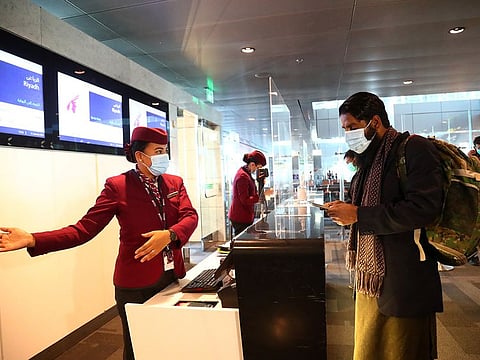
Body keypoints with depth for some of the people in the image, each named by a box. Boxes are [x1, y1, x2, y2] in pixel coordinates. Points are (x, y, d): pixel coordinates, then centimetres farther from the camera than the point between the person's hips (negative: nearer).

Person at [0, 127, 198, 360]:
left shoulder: (175, 183, 4)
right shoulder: (117, 186, -9)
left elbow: (190, 217, -8)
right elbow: (85, 228, -12)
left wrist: (169, 235, -28)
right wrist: (33, 240, -23)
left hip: (174, 277, 4)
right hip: (136, 283, -4)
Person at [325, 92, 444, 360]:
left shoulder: (414, 148, -12)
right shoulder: (369, 158, 13)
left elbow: (424, 208, -24)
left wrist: (358, 215, -21)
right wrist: (346, 210, 2)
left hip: (404, 281, -7)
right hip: (370, 277, 8)